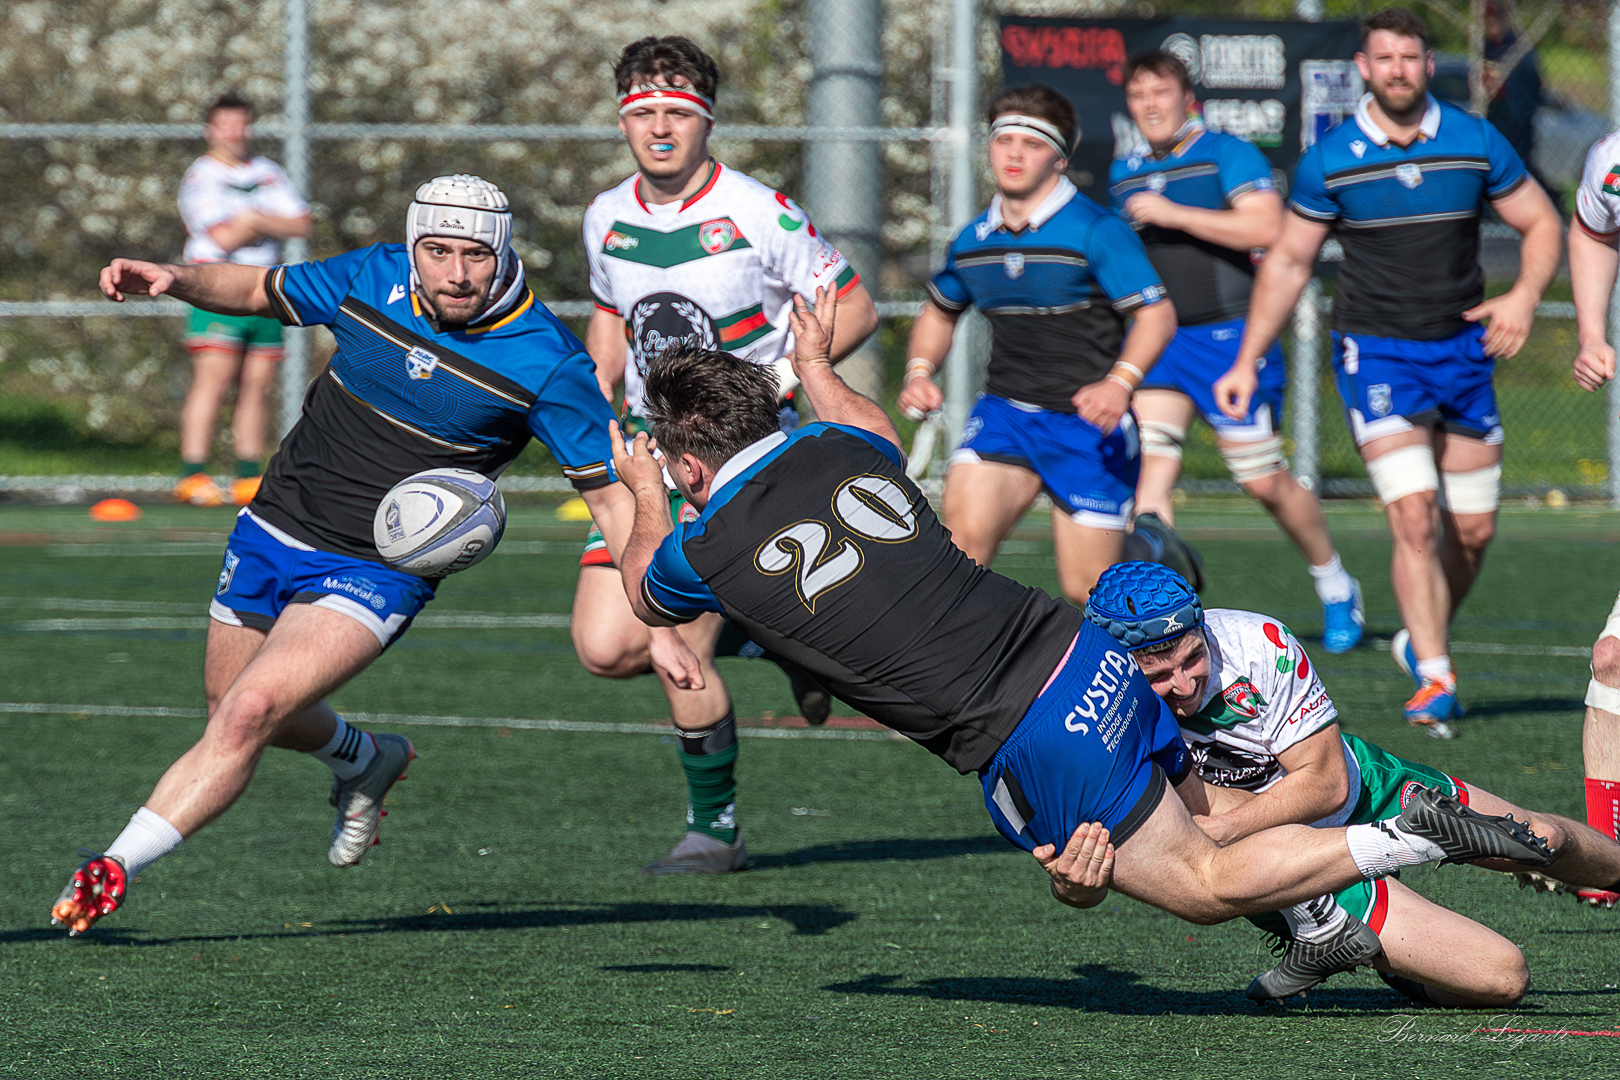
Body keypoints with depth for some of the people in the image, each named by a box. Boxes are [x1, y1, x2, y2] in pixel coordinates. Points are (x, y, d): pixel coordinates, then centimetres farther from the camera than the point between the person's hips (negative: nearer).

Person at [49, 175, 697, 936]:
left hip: (375, 576, -5)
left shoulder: (548, 362, -17)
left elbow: (612, 494, -10)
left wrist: (658, 627, -16)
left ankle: (115, 869, -16)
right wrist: (174, 280, -9)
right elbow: (258, 290, 11)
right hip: (272, 531, 5)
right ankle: (364, 763, 50)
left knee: (251, 711, -22)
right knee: (231, 707, 21)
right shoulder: (371, 279, -6)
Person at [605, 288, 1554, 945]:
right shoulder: (838, 449, 9)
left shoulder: (709, 553, -4)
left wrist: (643, 496, 43)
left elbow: (647, 595, 24)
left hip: (1031, 748, -6)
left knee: (1206, 885, 5)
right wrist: (818, 365, 58)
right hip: (1091, 656, 6)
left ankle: (1413, 839, -8)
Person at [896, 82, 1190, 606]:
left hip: (1087, 423, -4)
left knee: (1087, 591, -1)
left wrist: (1119, 383, -31)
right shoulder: (973, 240, 6)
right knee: (964, 530, -23)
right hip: (1004, 410, 4)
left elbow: (1157, 313, -14)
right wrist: (919, 371, 5)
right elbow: (938, 312, 25)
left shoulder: (1096, 231, -11)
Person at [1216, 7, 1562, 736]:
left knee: (1473, 527, 6)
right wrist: (1248, 360, 3)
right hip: (1375, 350, -3)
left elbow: (1541, 224, 7)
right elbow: (1288, 262, 6)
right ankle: (1434, 677, -15)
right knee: (1414, 514, -17)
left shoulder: (1476, 144, -2)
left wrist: (1524, 296, -12)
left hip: (1463, 348, 3)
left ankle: (1422, 641, 30)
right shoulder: (1329, 161, -5)